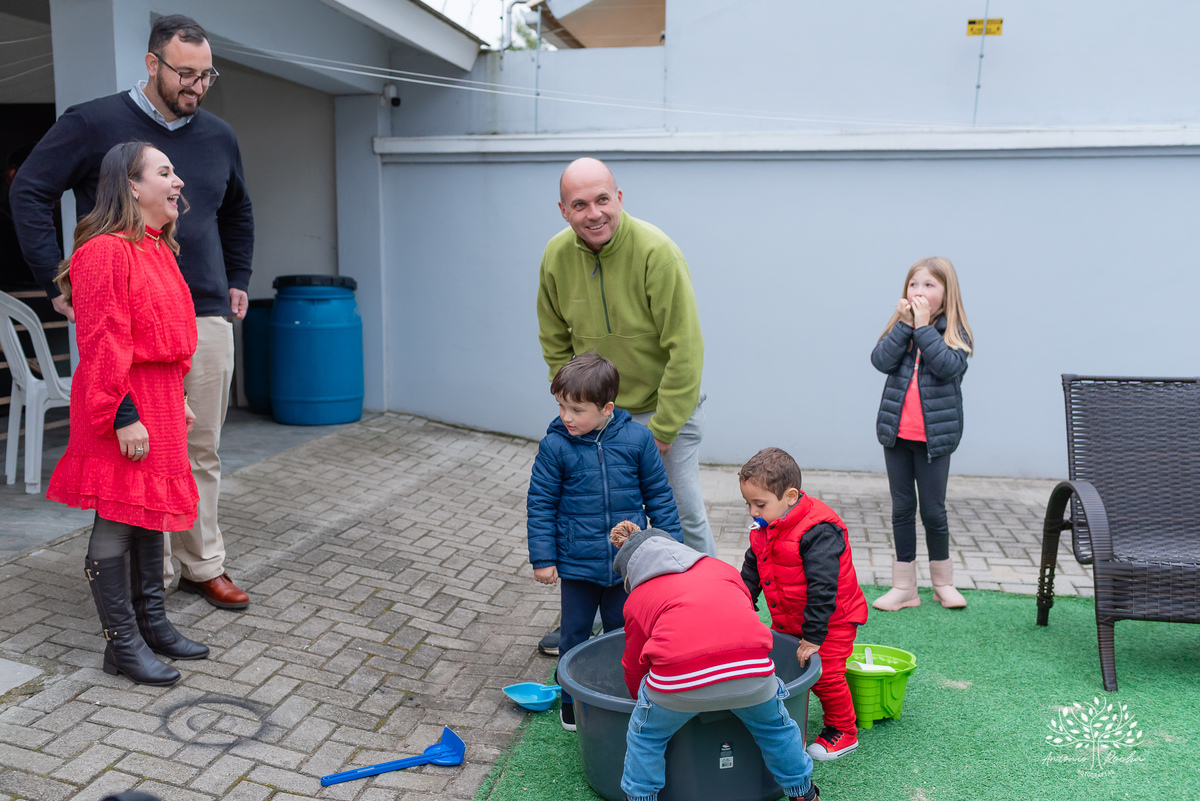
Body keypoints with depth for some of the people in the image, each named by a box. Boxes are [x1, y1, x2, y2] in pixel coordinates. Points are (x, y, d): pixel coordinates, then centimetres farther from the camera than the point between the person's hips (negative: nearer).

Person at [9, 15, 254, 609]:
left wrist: (237, 281, 21)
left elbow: (238, 214, 29)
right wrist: (57, 283, -5)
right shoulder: (95, 124, -2)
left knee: (202, 452, 10)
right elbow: (29, 192, 0)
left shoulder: (218, 137, 13)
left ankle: (203, 565, 22)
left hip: (206, 318, 4)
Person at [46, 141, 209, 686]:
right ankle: (122, 644, 12)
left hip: (159, 400, 10)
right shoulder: (105, 252, -16)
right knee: (116, 525, 1)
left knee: (152, 516, 17)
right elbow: (102, 344, -19)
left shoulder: (158, 250, 14)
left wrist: (178, 398, 21)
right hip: (123, 408, -10)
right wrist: (123, 415, -20)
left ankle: (152, 621, 30)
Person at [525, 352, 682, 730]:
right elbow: (541, 504, -4)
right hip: (577, 562, -1)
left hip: (628, 561, 1)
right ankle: (572, 702, 33)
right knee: (575, 634, 14)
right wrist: (543, 557, -5)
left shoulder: (637, 439, -10)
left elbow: (658, 495, 1)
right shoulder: (555, 446, -13)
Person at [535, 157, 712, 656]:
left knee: (684, 519, 4)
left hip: (665, 408, -4)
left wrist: (661, 429, -19)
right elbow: (555, 344, 6)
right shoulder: (556, 257, -8)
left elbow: (685, 350, -22)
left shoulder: (656, 252, -24)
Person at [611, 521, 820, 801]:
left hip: (678, 676, -3)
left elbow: (634, 668, 28)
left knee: (647, 736, 26)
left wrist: (641, 699, 48)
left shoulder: (636, 599, 23)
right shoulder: (720, 568, 30)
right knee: (774, 725, 32)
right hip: (750, 668, 3)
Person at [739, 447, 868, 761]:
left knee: (825, 674, -6)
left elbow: (822, 589, -29)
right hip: (786, 619, 8)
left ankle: (843, 730, 17)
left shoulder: (819, 532, -28)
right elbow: (750, 575, 12)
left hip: (831, 618, -8)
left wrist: (813, 637, -27)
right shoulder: (763, 530, -2)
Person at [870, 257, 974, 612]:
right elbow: (881, 360, -11)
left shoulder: (955, 332, -3)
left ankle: (943, 583, 24)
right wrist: (905, 324, -17)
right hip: (897, 433, 3)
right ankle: (904, 587, 17)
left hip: (934, 435, -3)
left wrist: (923, 327, -20)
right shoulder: (900, 327, 6)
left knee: (933, 510, 4)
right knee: (902, 509, 9)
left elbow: (949, 366, -23)